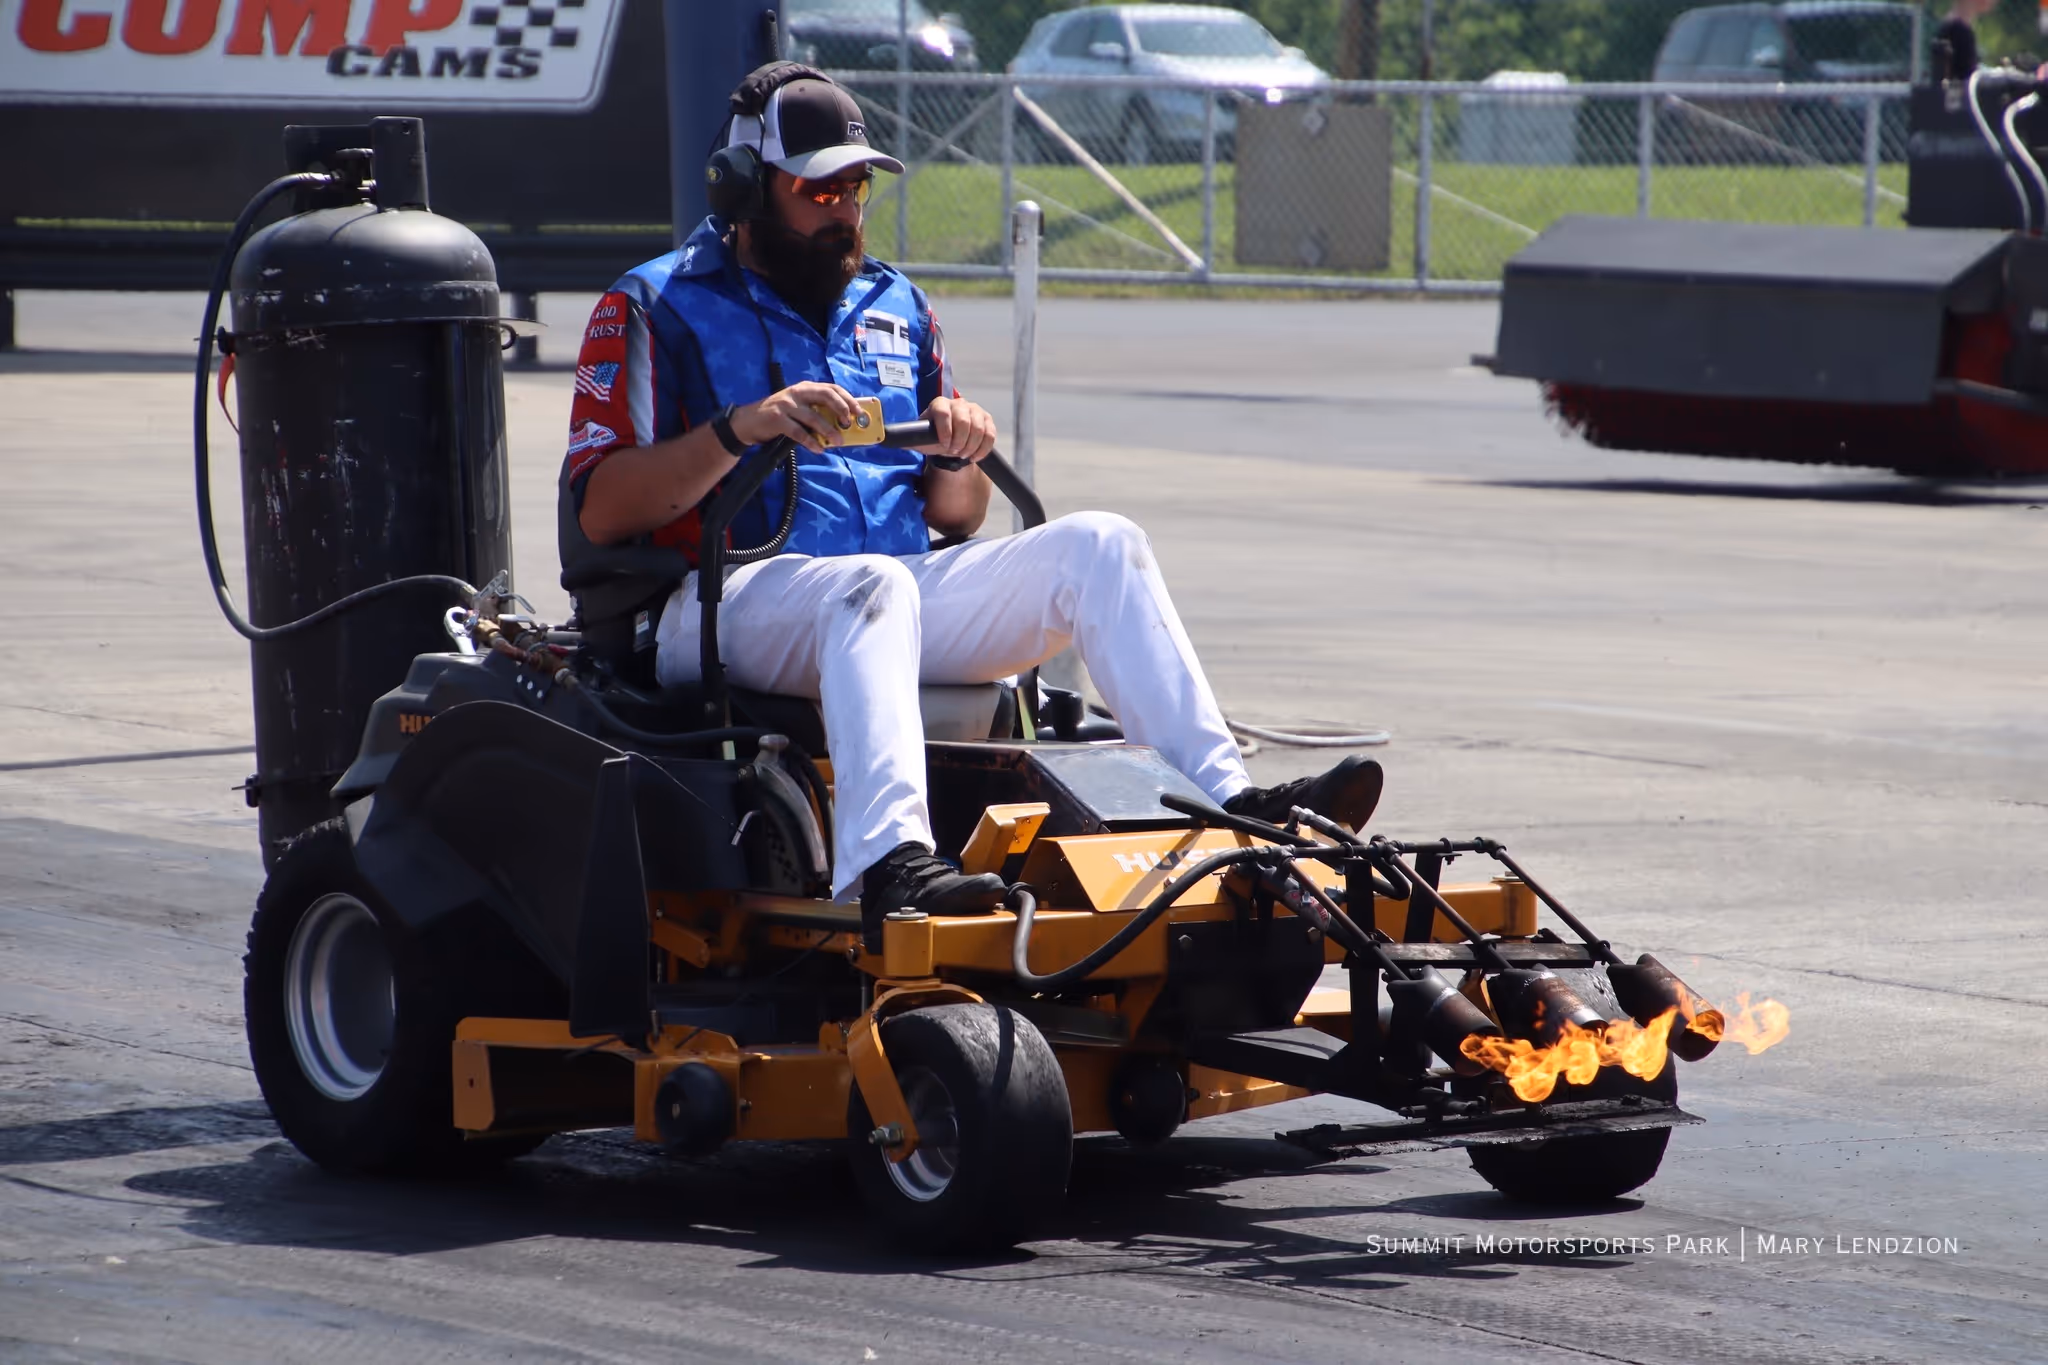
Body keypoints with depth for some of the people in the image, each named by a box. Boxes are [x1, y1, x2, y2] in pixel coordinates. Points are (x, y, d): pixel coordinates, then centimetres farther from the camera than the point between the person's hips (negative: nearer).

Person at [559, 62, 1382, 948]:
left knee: (1099, 547, -10)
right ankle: (887, 866, -62)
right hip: (721, 603, -6)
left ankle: (1225, 801, -23)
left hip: (894, 594, 6)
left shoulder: (896, 309, 23)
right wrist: (740, 428, -19)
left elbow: (955, 519, 22)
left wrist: (958, 458, -1)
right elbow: (598, 511, -8)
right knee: (874, 582, -38)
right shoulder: (656, 309, 5)